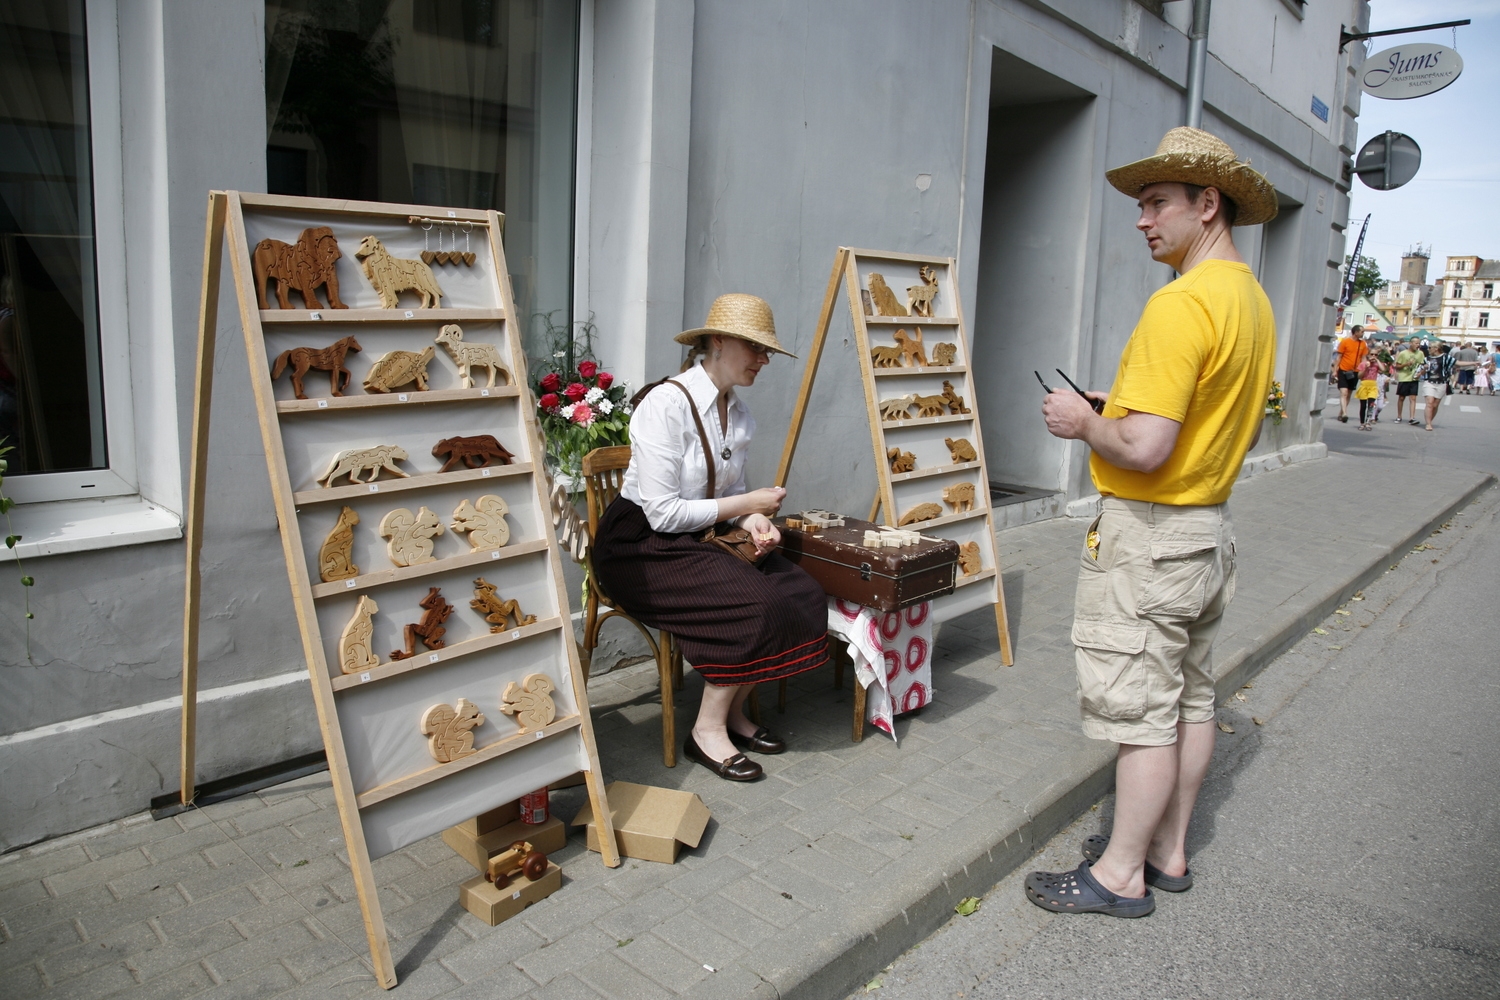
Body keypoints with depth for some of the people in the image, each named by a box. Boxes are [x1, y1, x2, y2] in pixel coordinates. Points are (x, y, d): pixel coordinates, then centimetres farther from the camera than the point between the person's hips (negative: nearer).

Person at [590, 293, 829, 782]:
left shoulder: (739, 414, 6)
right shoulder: (665, 404, -20)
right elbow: (662, 513, -22)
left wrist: (754, 520, -10)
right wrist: (746, 504, -16)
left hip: (695, 541, 8)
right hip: (638, 548, -8)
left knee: (802, 592, -11)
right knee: (757, 604, -26)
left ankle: (734, 710, 4)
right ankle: (708, 729, -7)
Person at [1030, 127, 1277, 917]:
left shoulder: (1181, 303, -21)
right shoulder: (1253, 301, 11)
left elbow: (1144, 447, -28)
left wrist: (1084, 422, -9)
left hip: (1149, 534, -10)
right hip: (1210, 526, 10)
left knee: (1141, 710, 0)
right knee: (1188, 697, 17)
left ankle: (1121, 874, 15)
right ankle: (1167, 850, 31)